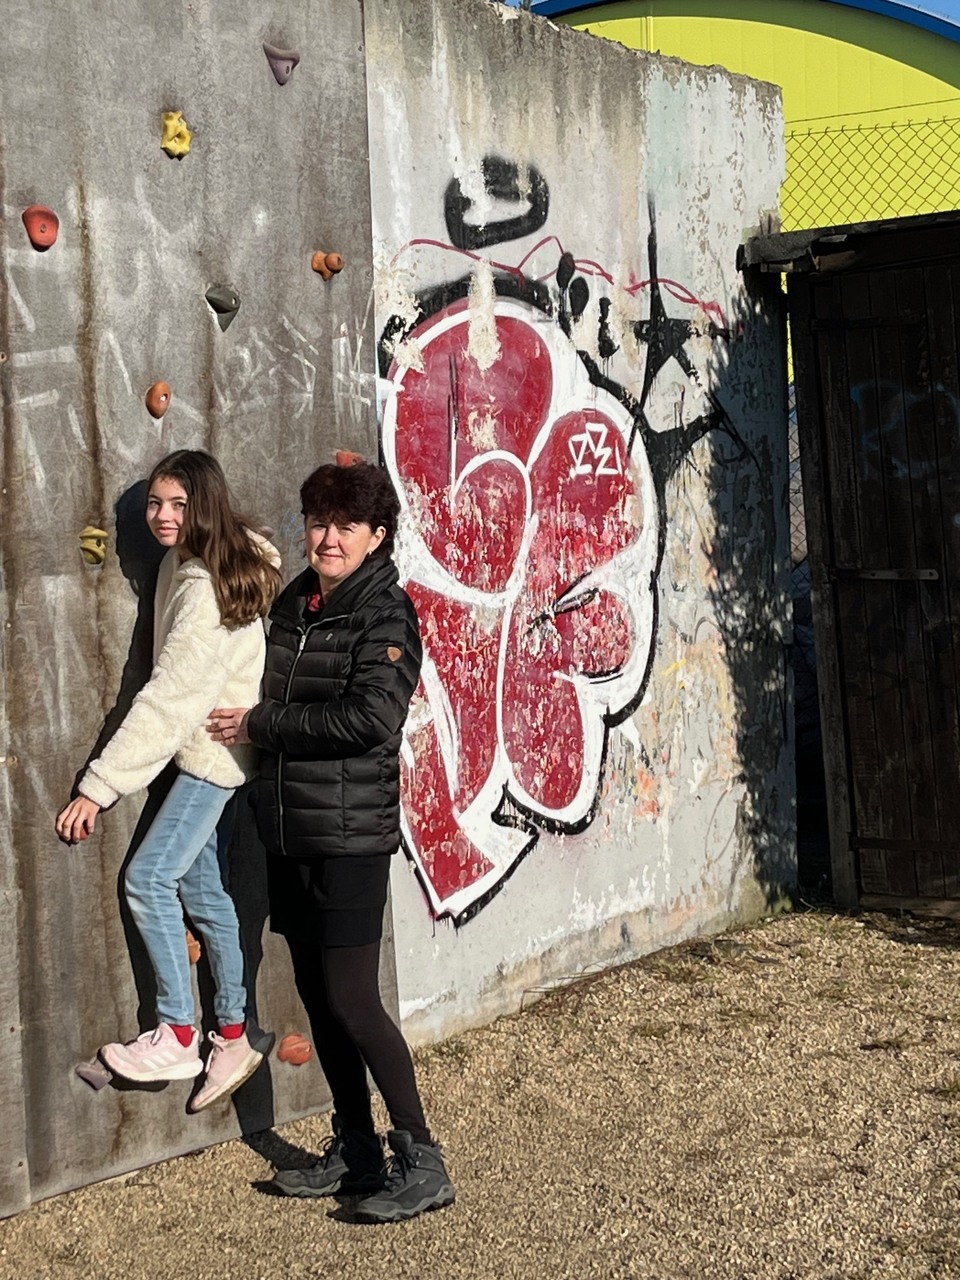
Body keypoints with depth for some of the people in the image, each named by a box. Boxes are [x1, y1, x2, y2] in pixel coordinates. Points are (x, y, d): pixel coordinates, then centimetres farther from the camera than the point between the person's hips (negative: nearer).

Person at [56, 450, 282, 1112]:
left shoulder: (203, 590, -23)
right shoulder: (186, 566, 6)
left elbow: (167, 699, -25)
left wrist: (99, 786, -23)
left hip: (213, 754, -9)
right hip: (204, 750, 9)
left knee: (149, 877, -9)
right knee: (202, 889, 10)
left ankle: (178, 1035, 2)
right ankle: (234, 1037, 18)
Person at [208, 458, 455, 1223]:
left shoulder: (386, 613, -11)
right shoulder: (292, 604, 12)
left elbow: (370, 718, -22)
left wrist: (259, 725, -14)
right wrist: (247, 724, 3)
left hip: (351, 836, -8)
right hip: (288, 833, 8)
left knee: (352, 997, -7)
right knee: (317, 995, 12)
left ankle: (422, 1163, 4)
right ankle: (355, 1151, 26)